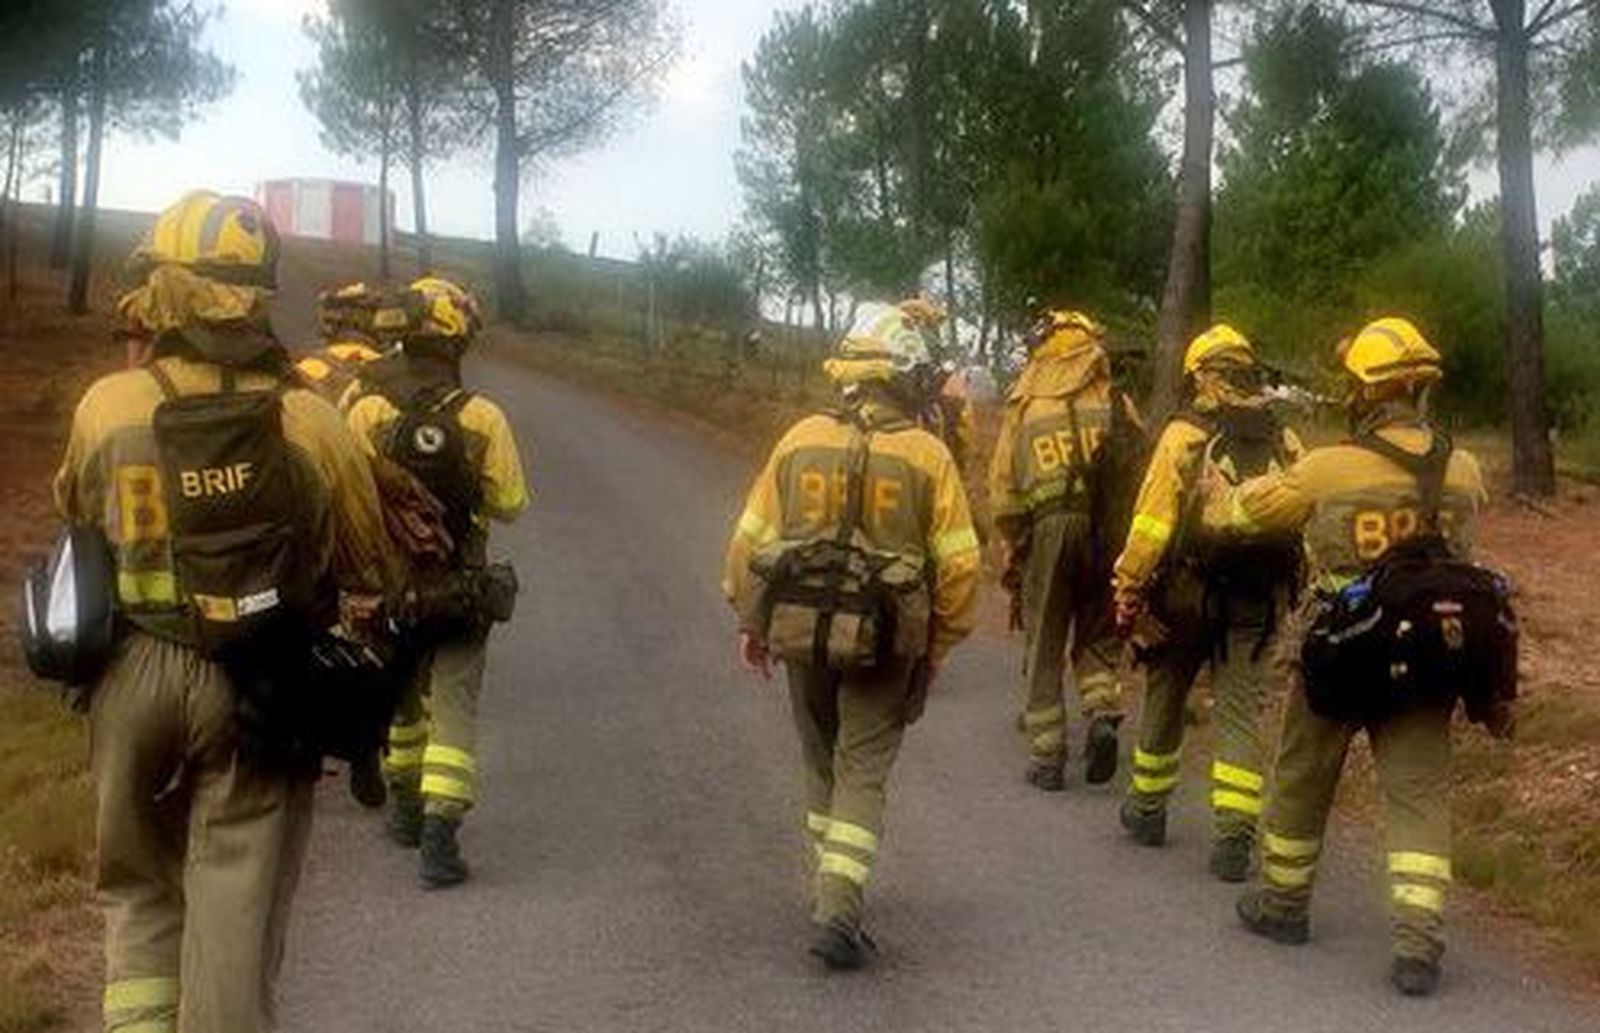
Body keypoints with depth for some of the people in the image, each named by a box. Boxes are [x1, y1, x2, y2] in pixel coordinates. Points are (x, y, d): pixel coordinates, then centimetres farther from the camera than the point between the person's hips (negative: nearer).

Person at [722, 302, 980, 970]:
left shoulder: (801, 440, -1)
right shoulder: (927, 455, -7)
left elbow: (750, 539, 3)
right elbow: (958, 564, -7)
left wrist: (751, 621, 14)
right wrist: (939, 647, 6)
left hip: (801, 632, 3)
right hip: (884, 640, -2)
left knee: (822, 761, 20)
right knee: (862, 772, 5)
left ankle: (830, 887, 31)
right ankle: (838, 908, -6)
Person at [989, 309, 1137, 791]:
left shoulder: (1023, 409, 3)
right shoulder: (1115, 404, 3)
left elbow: (1003, 486, 2)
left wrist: (1014, 548, 12)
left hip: (1044, 535, -1)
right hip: (1104, 533, 1)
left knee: (1045, 648, 10)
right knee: (1098, 637, 18)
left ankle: (1046, 756, 12)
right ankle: (1102, 710, -6)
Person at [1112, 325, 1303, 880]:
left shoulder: (1184, 434, -7)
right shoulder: (1286, 444, 3)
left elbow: (1152, 522, -11)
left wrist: (1128, 591, -5)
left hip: (1186, 590, -1)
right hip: (1258, 600, 2)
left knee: (1164, 699, 17)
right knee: (1245, 714, 3)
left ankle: (1147, 809, 31)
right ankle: (1233, 837, -4)